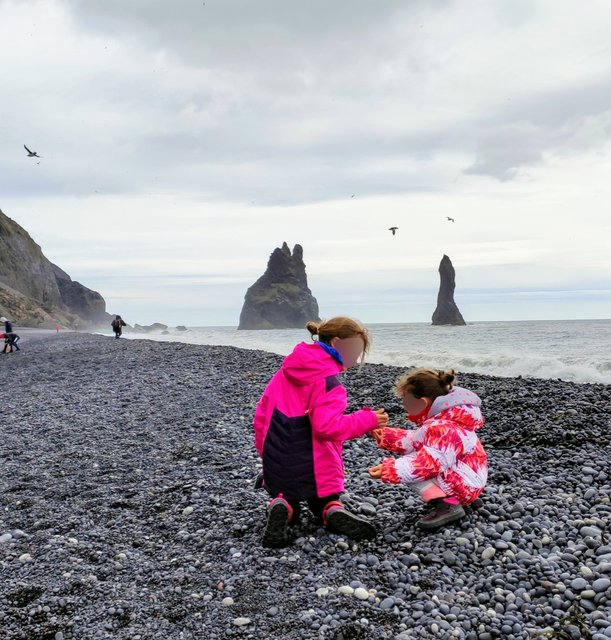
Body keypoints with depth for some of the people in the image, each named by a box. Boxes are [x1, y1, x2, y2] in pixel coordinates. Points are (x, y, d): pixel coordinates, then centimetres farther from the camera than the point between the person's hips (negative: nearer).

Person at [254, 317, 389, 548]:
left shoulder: (287, 369, 5)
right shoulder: (328, 382, -17)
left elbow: (262, 410, 9)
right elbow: (328, 427, -27)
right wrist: (368, 420, -17)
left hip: (276, 463, 5)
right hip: (312, 467, -4)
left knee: (286, 500, 26)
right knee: (324, 501, 23)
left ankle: (280, 507, -11)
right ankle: (335, 512, -14)